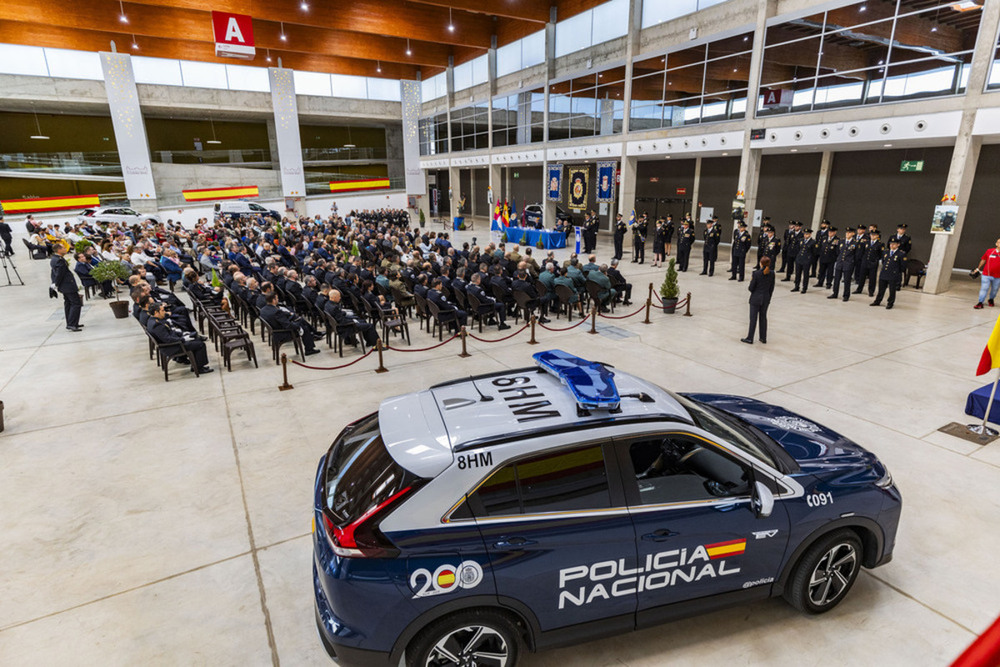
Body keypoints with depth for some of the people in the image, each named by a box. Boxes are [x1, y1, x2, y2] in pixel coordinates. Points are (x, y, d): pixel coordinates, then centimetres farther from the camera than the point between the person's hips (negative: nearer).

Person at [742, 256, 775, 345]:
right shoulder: (772, 273, -4)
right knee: (763, 317, 16)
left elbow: (751, 288, -14)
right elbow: (772, 288, 4)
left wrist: (751, 280, 5)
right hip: (766, 298, 5)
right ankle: (763, 338, 22)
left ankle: (750, 339, 9)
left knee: (753, 318, 3)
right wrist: (768, 298, 16)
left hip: (756, 299, -5)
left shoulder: (756, 273, -18)